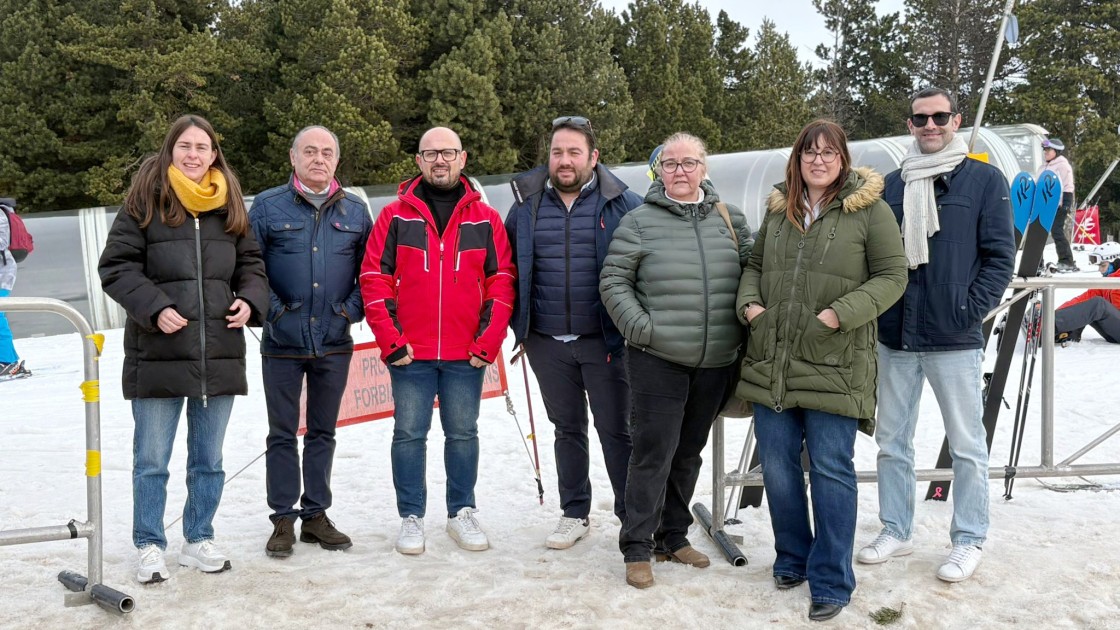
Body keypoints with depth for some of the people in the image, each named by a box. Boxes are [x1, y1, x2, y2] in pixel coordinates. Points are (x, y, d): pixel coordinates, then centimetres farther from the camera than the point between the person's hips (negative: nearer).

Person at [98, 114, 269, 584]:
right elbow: (116, 267, -5)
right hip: (158, 353, -4)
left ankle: (199, 540, 29)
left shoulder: (230, 206, 9)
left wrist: (250, 299, -4)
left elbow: (251, 262, 15)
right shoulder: (144, 202, -3)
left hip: (220, 355, 4)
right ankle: (150, 547, 20)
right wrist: (154, 308, -17)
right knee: (151, 461, 5)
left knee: (209, 460, 14)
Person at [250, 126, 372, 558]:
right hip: (282, 342, -2)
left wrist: (353, 309, -1)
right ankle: (283, 520, 14)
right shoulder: (268, 206, -1)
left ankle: (316, 515, 22)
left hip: (334, 343, 2)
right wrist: (270, 309, -10)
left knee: (323, 432, 11)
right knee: (282, 434, 5)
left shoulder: (355, 211, 7)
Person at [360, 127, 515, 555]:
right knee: (409, 434, 5)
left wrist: (488, 343, -5)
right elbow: (374, 279, -1)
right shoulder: (395, 216, 2)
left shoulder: (485, 220, 5)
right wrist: (390, 341, -8)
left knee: (463, 434, 10)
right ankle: (411, 517, 16)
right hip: (409, 354, -1)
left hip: (468, 356, 1)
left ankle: (461, 513, 23)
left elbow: (501, 283, 3)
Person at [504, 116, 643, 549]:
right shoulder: (527, 204, 5)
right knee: (567, 429, 15)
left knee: (616, 430, 3)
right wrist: (517, 320, 10)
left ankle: (633, 517, 15)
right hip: (547, 342, 3)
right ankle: (574, 514, 27)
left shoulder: (623, 204, -4)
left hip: (604, 340, -3)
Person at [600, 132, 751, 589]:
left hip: (715, 362, 4)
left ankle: (673, 537, 29)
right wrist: (640, 327, -11)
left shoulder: (730, 219, 9)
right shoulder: (640, 221, -2)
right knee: (653, 453, -4)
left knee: (688, 453, 15)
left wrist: (745, 325, 6)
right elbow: (613, 281, -1)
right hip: (657, 359, -4)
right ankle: (637, 549, 6)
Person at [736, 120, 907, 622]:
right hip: (772, 363, 5)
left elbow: (891, 276, -5)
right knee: (777, 465, 11)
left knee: (831, 470, 0)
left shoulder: (869, 209, -3)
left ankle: (831, 582, 12)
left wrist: (842, 313, -17)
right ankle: (793, 559, 31)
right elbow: (755, 265, 21)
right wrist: (748, 302, 0)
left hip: (834, 367, -5)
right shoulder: (779, 209, 12)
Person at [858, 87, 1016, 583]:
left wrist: (972, 310, -12)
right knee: (891, 441, 11)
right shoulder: (892, 185, 11)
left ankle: (969, 541, 18)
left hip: (954, 339, -4)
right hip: (895, 338, 4)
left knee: (966, 445, 5)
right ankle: (895, 532, 25)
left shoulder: (984, 180, 0)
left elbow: (1000, 255, -4)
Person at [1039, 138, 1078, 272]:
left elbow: (1068, 187, -10)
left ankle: (1067, 262, -7)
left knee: (1057, 232, -12)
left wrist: (1066, 204, -17)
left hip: (1057, 206, -8)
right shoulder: (1043, 168, 20)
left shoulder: (1063, 165, -4)